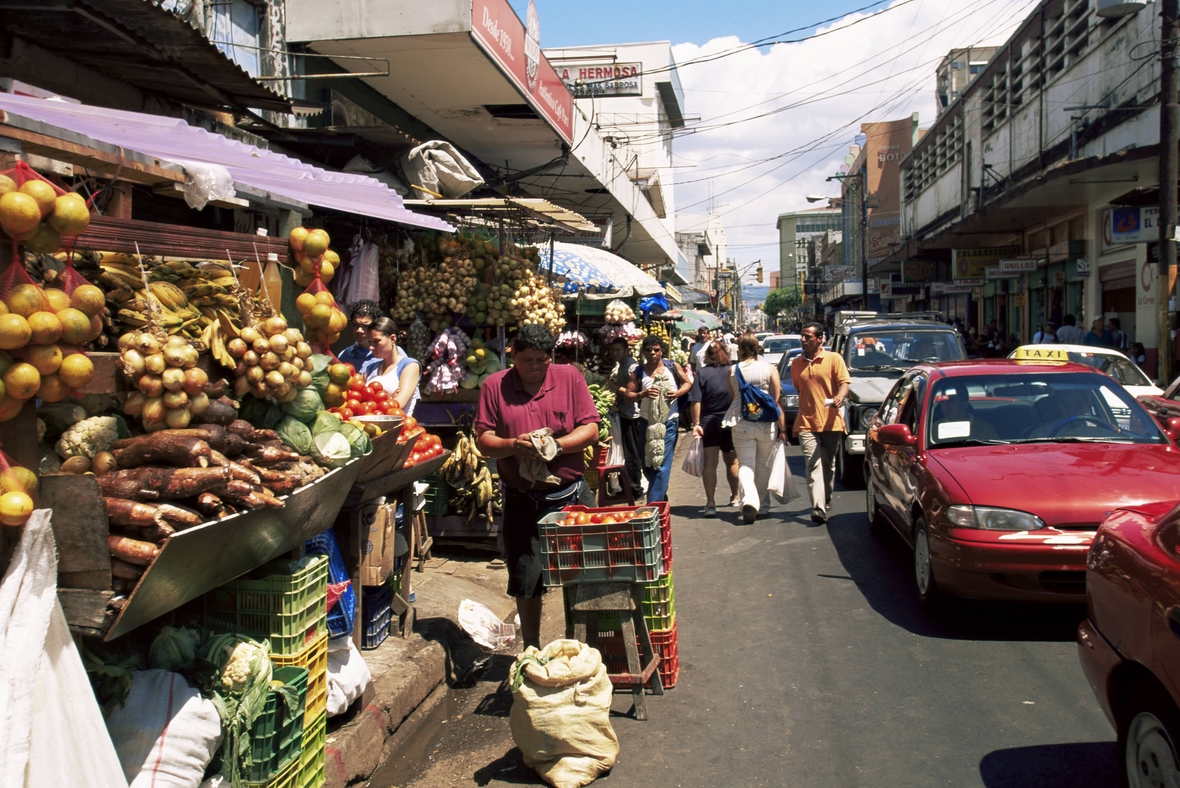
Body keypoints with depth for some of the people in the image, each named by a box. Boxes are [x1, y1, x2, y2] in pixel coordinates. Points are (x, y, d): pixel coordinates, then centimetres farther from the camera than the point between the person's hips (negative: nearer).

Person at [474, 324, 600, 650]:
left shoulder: (569, 378, 1)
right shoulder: (495, 386, 1)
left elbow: (591, 429, -3)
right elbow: (483, 440, -2)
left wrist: (557, 445, -19)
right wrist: (513, 445, -22)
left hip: (571, 495, 0)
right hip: (521, 499, 0)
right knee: (526, 582, 8)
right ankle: (532, 650, 28)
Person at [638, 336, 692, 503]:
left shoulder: (673, 366, -1)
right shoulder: (639, 372, -2)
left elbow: (687, 383, 10)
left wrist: (678, 393, -11)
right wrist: (643, 394, -24)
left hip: (669, 422, -2)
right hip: (647, 422, 2)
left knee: (663, 465, -7)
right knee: (647, 465, 11)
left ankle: (653, 503, -5)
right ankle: (661, 496, 34)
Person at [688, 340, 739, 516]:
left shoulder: (702, 373, -6)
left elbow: (696, 401, -12)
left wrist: (696, 423, -7)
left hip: (709, 423, -2)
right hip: (731, 423, 2)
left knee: (710, 463, -2)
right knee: (732, 462, 19)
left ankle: (710, 503, -12)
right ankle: (735, 497, 33)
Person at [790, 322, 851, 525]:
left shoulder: (834, 359, 0)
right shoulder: (797, 363, 12)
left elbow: (844, 382, -8)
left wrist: (840, 397, -28)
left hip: (830, 422, -1)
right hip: (806, 423, 1)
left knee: (828, 464, 13)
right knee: (814, 466, -11)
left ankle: (826, 498, 34)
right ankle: (819, 508, -19)